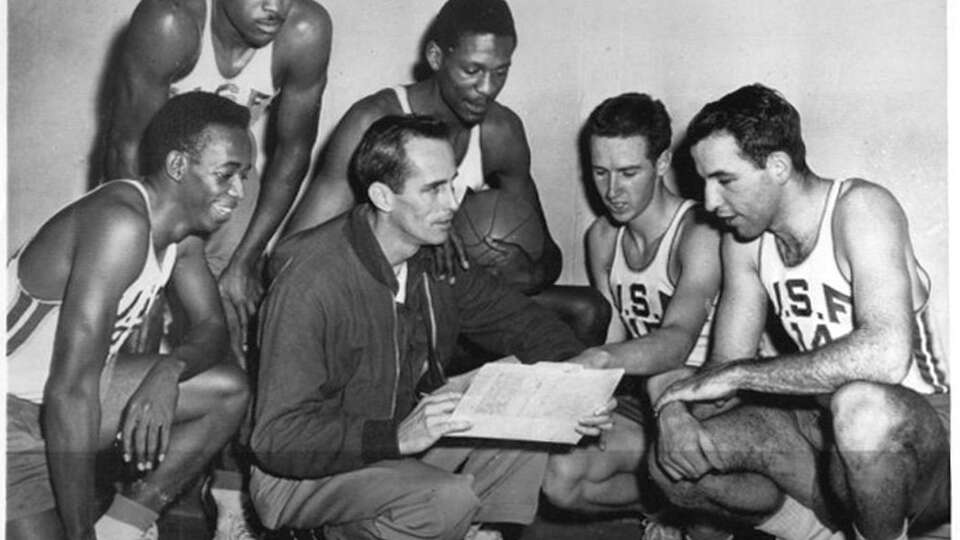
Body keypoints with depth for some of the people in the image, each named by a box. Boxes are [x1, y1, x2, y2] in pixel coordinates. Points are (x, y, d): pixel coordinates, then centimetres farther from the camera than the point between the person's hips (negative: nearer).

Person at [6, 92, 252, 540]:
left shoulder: (183, 227, 0)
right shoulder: (121, 223, -28)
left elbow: (212, 329, 6)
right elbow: (70, 393, -31)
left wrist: (169, 371, -19)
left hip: (75, 393, 9)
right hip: (15, 413, -8)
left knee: (229, 389, 1)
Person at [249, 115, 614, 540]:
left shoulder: (438, 257, -6)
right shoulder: (309, 282, -26)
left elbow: (518, 319, 7)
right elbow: (278, 438, -27)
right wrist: (396, 437, -38)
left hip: (408, 434, 7)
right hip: (305, 473, -6)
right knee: (449, 501, -29)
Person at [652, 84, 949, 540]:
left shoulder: (859, 208, -19)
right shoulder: (744, 240, 2)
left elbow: (887, 354, -34)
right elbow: (725, 366, 3)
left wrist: (739, 374, -27)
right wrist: (677, 405, -21)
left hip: (919, 427, -6)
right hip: (822, 426, 6)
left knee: (860, 404, -40)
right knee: (672, 461, -11)